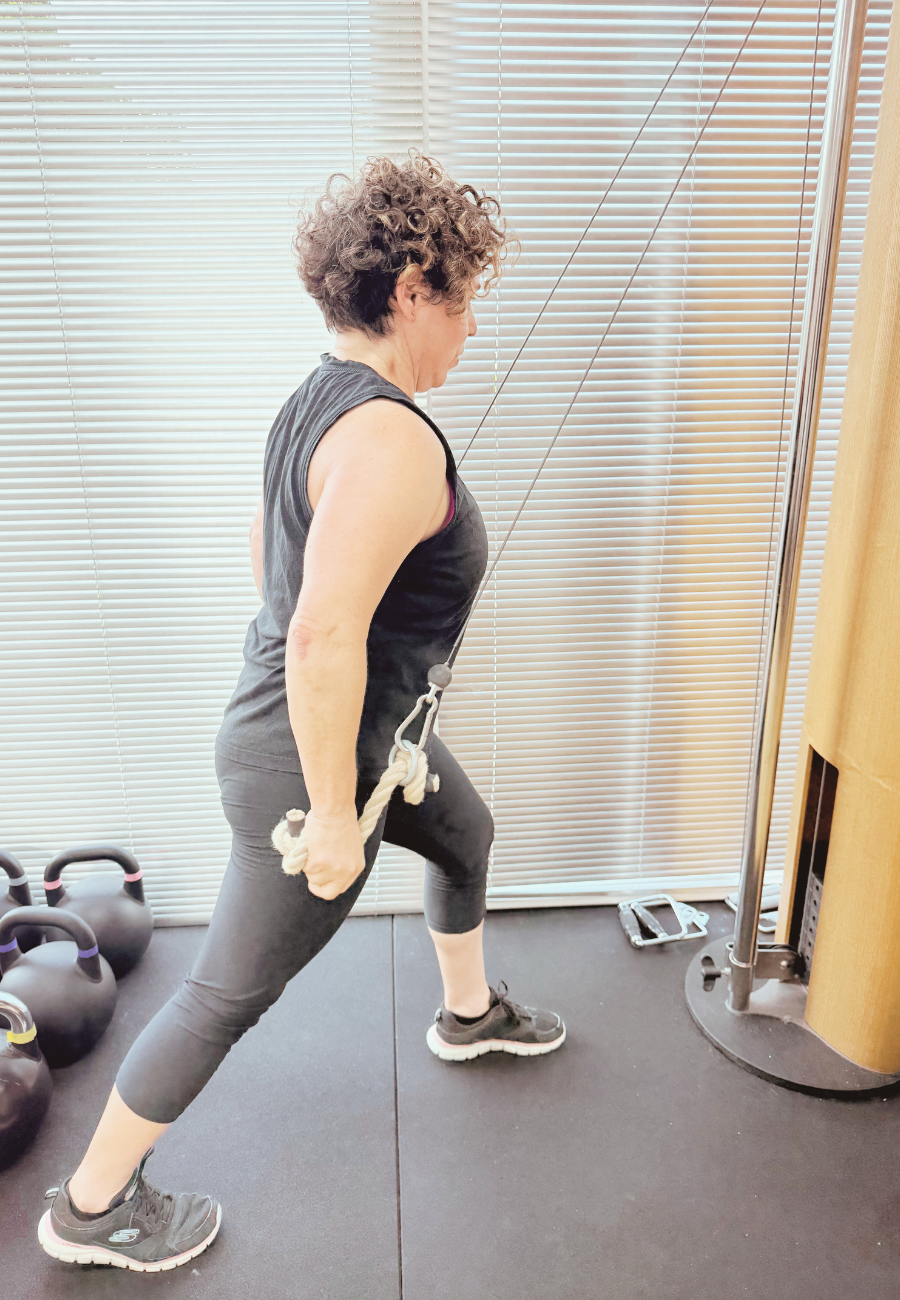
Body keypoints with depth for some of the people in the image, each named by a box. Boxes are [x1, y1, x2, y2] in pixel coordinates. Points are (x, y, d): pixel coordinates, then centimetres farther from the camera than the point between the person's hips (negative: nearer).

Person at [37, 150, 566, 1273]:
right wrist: (331, 816, -25)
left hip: (359, 725, 10)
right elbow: (326, 639, -34)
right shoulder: (393, 440, -28)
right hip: (310, 760, -10)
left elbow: (264, 538, 15)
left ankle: (468, 1013, 56)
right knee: (230, 993, 9)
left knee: (466, 836, 29)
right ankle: (90, 1206, 33)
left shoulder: (318, 400, 3)